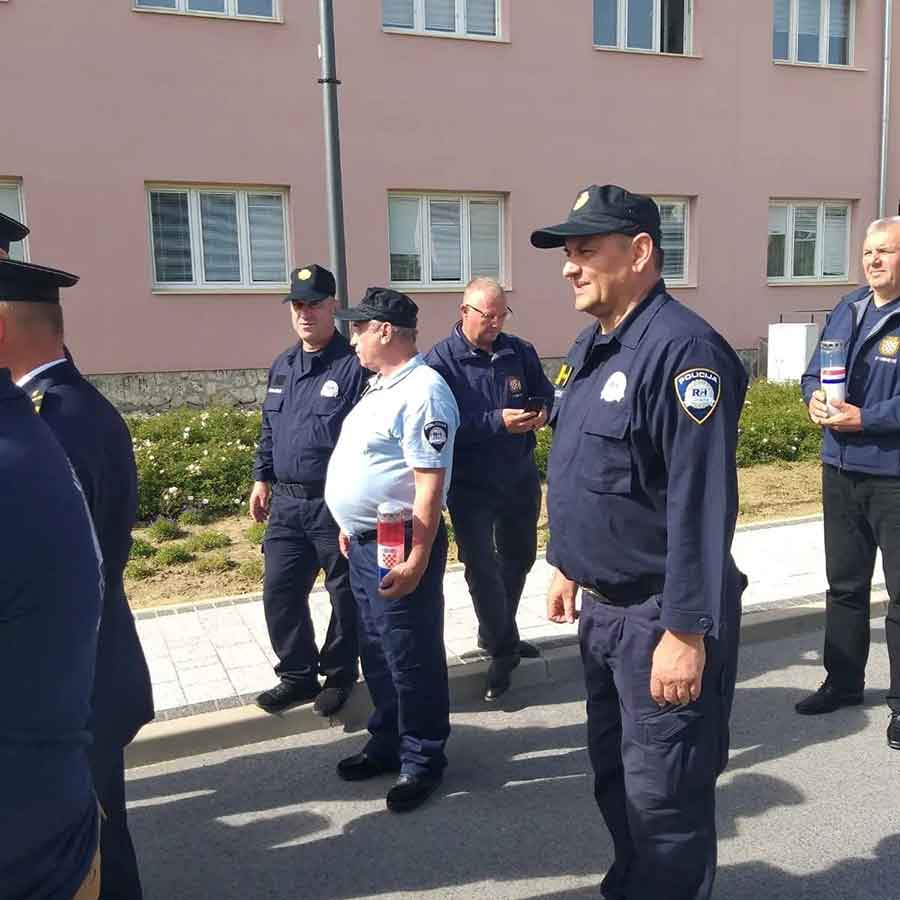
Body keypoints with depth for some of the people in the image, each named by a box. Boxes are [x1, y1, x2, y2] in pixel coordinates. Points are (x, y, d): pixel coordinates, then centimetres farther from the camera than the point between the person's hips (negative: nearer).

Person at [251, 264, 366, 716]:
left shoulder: (353, 366, -11)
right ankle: (298, 675, 27)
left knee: (346, 594, 9)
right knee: (279, 593, 10)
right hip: (286, 503, 7)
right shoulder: (282, 366, 12)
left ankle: (339, 675, 29)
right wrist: (261, 478, 17)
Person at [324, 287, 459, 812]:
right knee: (377, 653, 20)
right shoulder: (381, 385, 13)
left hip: (399, 547, -10)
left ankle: (422, 760, 21)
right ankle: (388, 743, 37)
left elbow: (429, 484, -24)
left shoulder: (423, 391, -18)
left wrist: (416, 559, -26)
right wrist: (351, 526, 22)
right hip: (365, 543, 10)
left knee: (412, 659, 4)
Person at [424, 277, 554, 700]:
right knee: (481, 567, -3)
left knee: (519, 558, 19)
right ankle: (502, 650, 16)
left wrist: (541, 411, -12)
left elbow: (545, 393, 12)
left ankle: (497, 635, 42)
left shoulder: (520, 352, 0)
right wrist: (497, 422, -30)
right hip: (470, 485, -5)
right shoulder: (439, 361, -14)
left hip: (520, 478, 6)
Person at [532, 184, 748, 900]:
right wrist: (567, 566, 18)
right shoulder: (590, 347, 9)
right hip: (601, 605, 9)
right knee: (613, 772, 24)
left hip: (662, 617, -9)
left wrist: (687, 632, -23)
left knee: (662, 794, 7)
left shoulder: (683, 350, -21)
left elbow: (701, 505, -24)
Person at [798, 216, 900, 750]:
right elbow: (814, 372, 13)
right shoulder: (847, 310, 10)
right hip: (840, 470, 7)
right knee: (845, 583, 18)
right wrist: (815, 397, -7)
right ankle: (844, 681, 33)